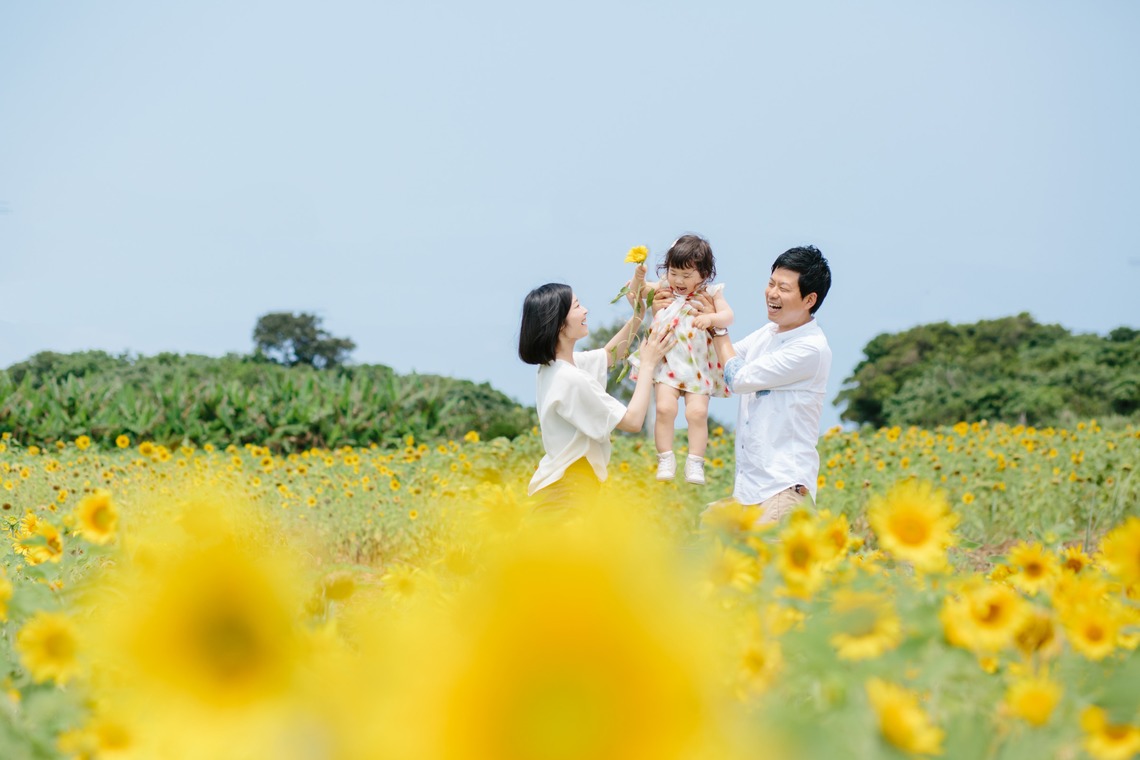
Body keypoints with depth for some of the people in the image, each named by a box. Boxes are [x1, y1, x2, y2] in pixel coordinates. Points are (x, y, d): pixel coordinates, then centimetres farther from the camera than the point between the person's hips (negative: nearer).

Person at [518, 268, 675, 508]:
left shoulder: (554, 365, 6)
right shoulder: (571, 380, -22)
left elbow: (610, 355, 24)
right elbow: (633, 421, -16)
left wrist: (639, 312, 13)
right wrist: (648, 363, -8)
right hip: (569, 493, -10)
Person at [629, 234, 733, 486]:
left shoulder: (710, 294, 2)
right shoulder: (664, 292, 8)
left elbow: (727, 316, -11)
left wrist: (711, 318, -29)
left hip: (699, 368, -1)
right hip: (668, 364, 1)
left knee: (698, 412, -15)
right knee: (665, 407, -18)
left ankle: (695, 464, -5)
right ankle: (665, 460, -11)